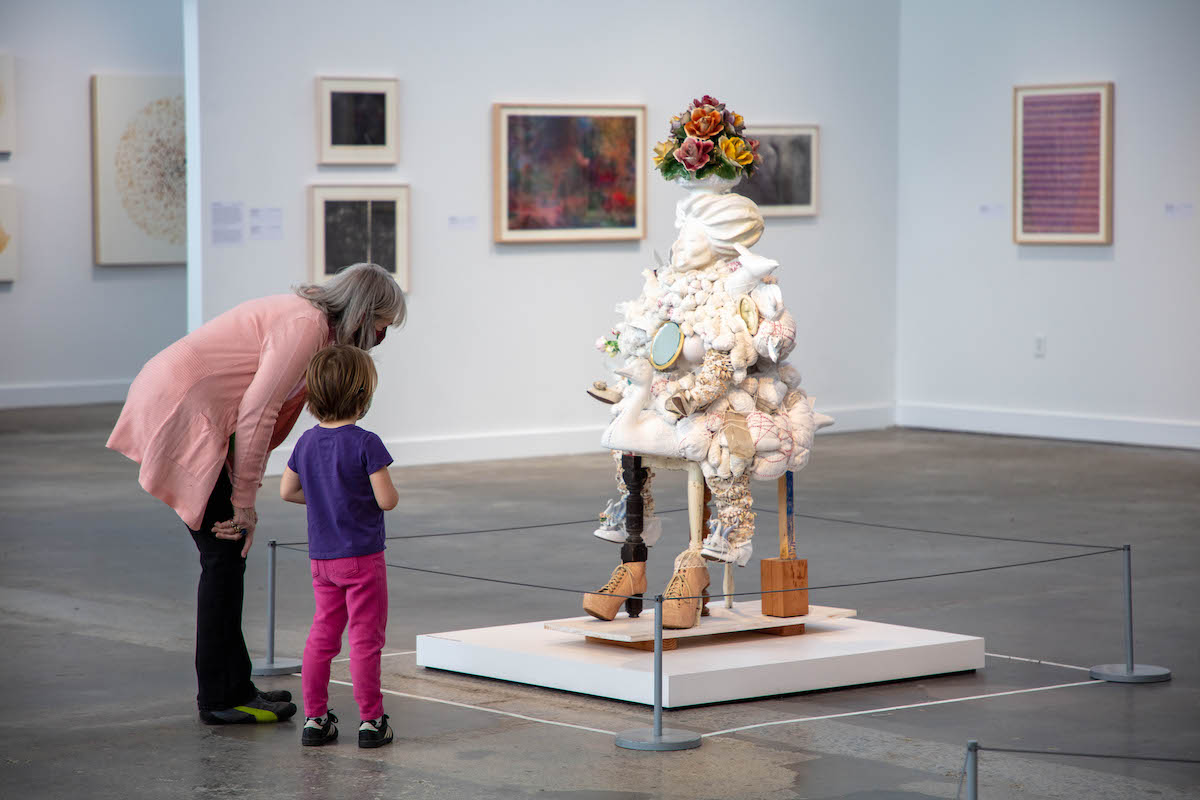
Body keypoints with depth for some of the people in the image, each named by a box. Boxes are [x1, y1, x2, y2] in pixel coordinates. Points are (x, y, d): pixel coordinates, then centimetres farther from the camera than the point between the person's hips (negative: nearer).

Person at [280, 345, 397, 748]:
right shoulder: (365, 444, -17)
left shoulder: (306, 442, 2)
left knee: (322, 635, 13)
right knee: (366, 639, 1)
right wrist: (389, 489, 4)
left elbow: (287, 491, 10)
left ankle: (315, 718, 14)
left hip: (321, 558, 6)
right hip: (362, 557, -6)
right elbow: (386, 500, -18)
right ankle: (370, 720, 4)